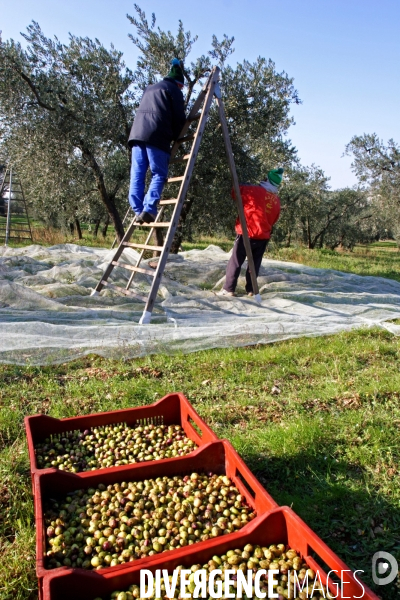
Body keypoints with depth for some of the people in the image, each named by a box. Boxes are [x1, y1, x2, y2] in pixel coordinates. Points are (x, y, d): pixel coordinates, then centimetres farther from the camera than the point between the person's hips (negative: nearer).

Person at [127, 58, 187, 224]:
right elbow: (179, 117, 4)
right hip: (156, 136, -6)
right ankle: (149, 210, -18)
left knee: (137, 175, 3)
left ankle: (139, 211, -2)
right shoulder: (173, 90, 10)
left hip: (137, 134, 6)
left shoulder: (150, 88, 31)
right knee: (159, 174, -5)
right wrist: (175, 136, 20)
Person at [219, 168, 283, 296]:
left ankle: (228, 289, 0)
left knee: (235, 262, 2)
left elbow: (235, 192, -2)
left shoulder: (255, 190, -10)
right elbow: (274, 220, 15)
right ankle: (251, 290, 15)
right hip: (264, 236, 5)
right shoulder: (277, 200, 8)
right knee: (255, 263, 15)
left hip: (248, 233, -5)